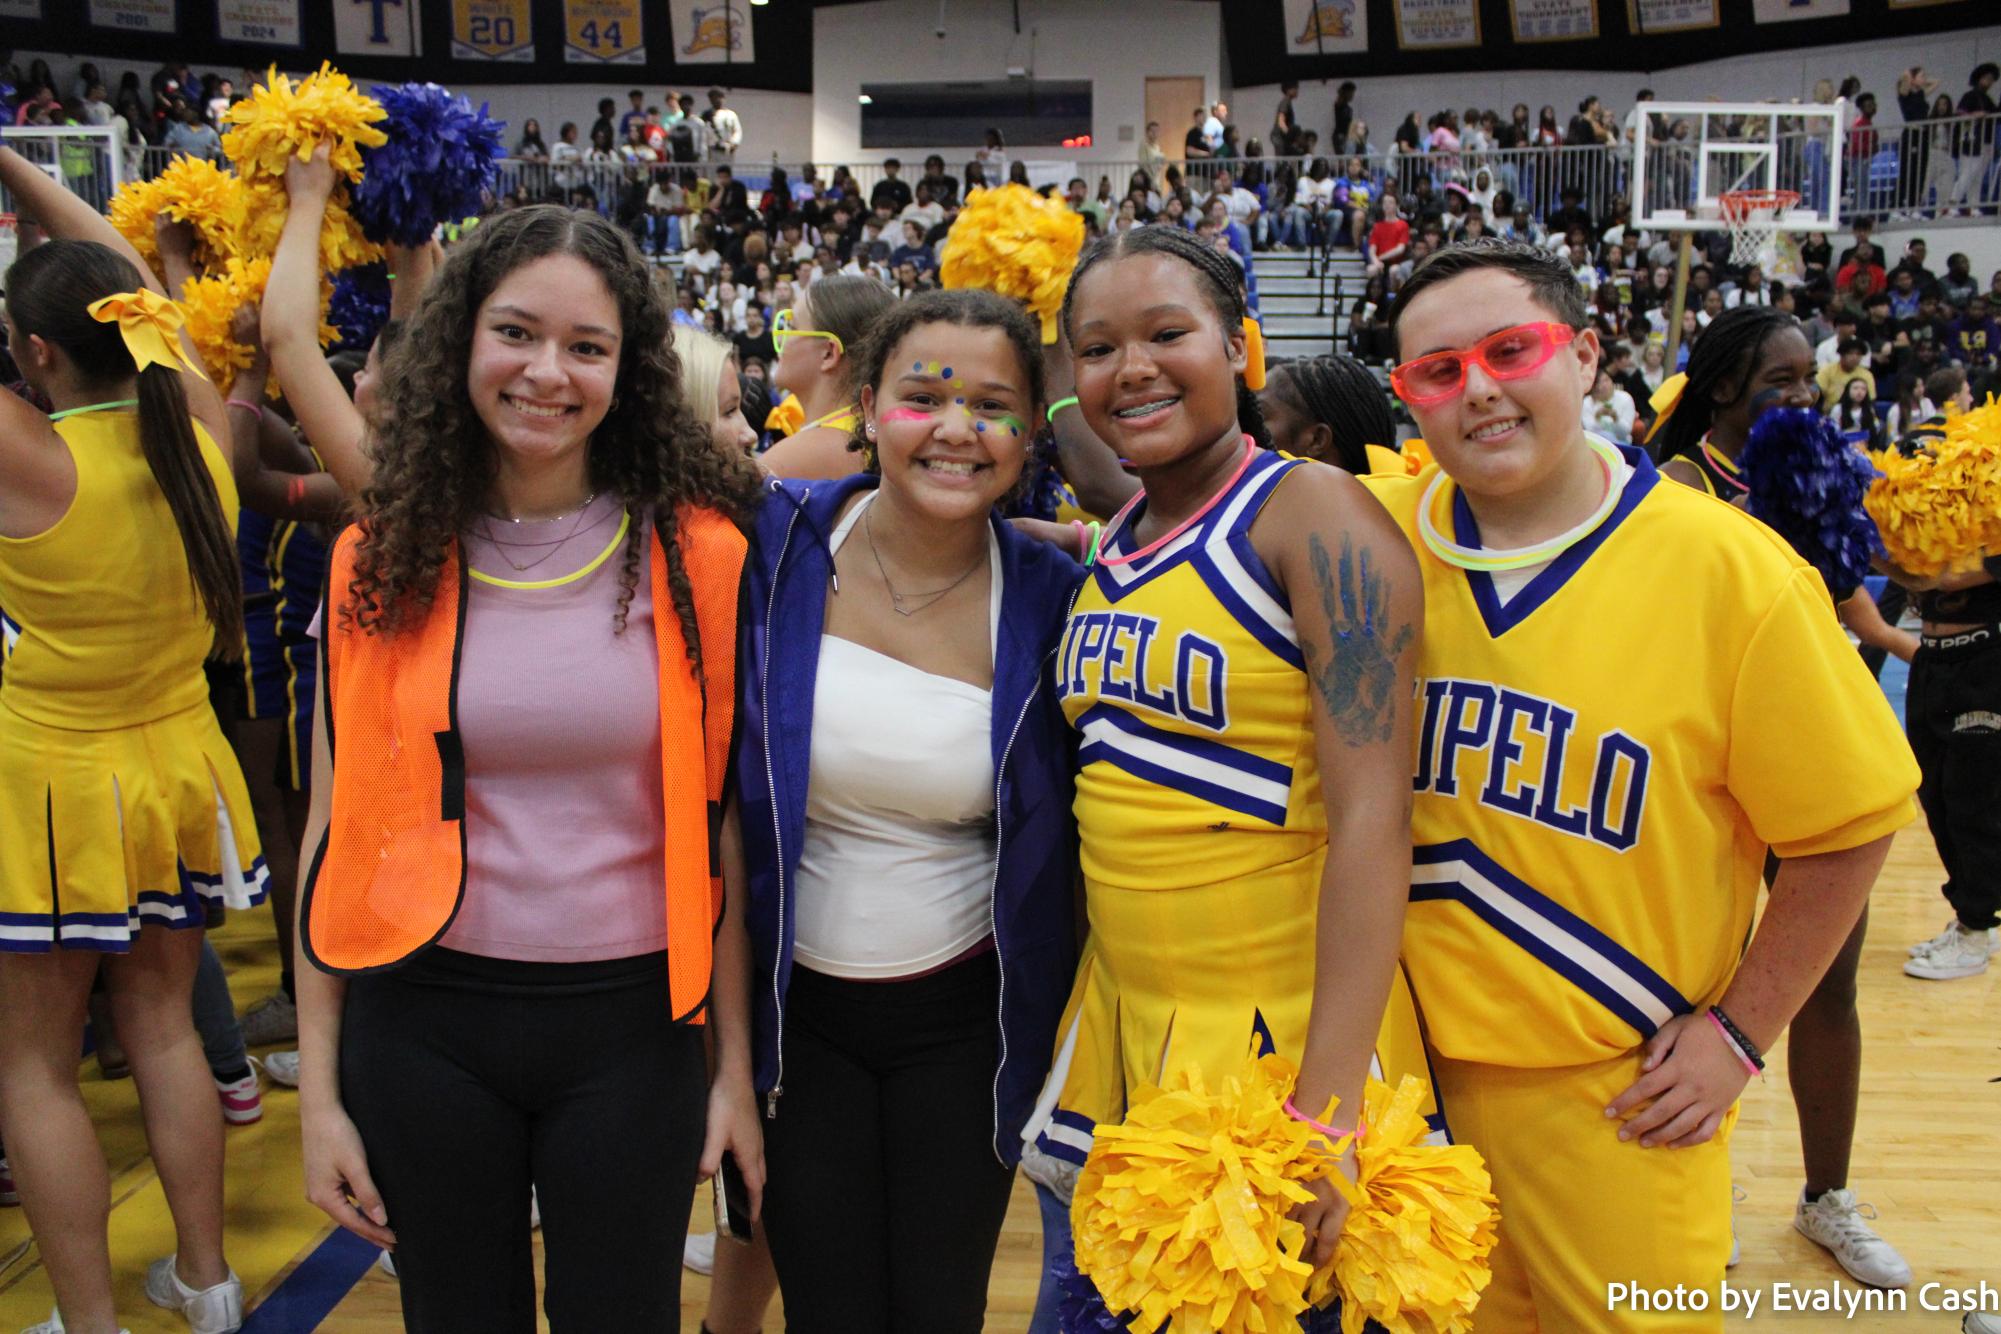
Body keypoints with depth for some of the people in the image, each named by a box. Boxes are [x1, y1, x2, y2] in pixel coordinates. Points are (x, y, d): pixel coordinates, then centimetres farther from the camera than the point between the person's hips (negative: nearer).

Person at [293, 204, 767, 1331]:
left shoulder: (695, 555, -5)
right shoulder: (382, 561, -1)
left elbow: (720, 818, -2)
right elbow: (338, 828, 2)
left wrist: (737, 1063, -1)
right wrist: (319, 1087, 2)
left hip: (632, 1025, -1)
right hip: (423, 1024, 2)